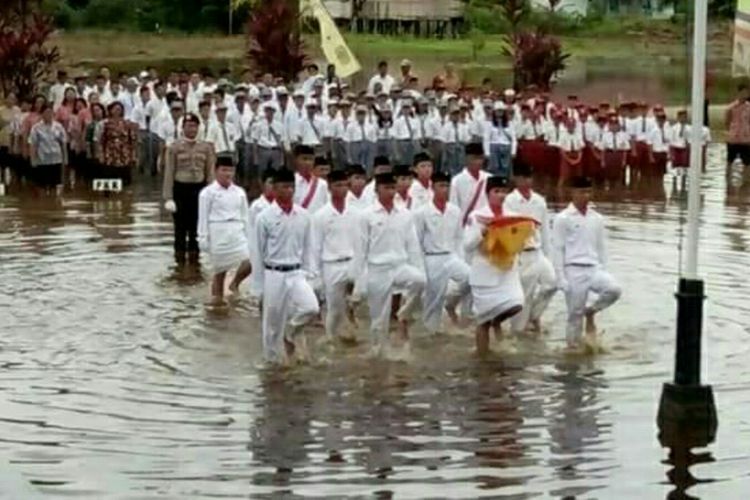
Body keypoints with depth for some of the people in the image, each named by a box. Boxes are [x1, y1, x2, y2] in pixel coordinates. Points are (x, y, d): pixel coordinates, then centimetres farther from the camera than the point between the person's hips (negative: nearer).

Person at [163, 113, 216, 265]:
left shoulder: (206, 148, 5)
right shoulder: (174, 147, -1)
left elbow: (210, 173, 6)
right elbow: (169, 173, -3)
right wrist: (168, 198, -9)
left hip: (199, 189, 2)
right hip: (181, 189, -2)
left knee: (196, 227, 6)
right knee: (180, 227, 2)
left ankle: (194, 257, 15)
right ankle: (180, 258, 10)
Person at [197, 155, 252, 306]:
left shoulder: (239, 192, 11)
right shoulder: (208, 192, -2)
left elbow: (244, 216, 15)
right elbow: (203, 217, -3)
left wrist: (248, 236, 12)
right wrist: (203, 239, -6)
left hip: (237, 232, 4)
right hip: (218, 233, -4)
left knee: (249, 262, -12)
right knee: (220, 269, 4)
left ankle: (234, 284, 15)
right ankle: (217, 298, 19)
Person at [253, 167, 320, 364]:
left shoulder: (303, 216, 1)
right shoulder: (265, 217, -8)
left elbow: (307, 247, 9)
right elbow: (259, 252, -2)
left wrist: (307, 273, 6)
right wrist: (259, 285, 1)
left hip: (296, 273, 2)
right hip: (274, 275, -2)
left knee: (311, 308, -17)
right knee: (274, 323, 4)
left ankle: (292, 332, 13)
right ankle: (274, 361, 22)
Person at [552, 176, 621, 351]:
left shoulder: (597, 218, 10)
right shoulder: (563, 219, -5)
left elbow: (601, 248, 16)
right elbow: (558, 250, -6)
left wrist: (602, 270, 12)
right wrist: (561, 278, -10)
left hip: (594, 268, 4)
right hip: (574, 270, -4)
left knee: (614, 290, -20)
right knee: (575, 312, -1)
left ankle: (591, 311, 6)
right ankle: (573, 345, 14)